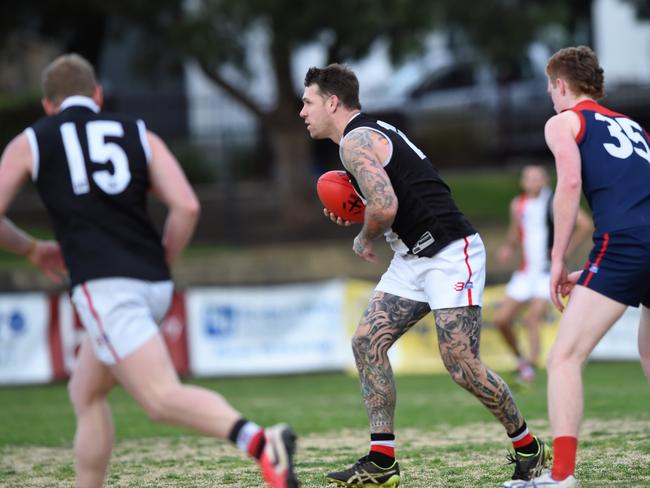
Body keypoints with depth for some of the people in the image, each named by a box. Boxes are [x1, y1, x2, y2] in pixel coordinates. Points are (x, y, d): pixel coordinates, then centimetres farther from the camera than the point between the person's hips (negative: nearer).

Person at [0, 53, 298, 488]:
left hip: (103, 285, -5)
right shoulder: (140, 135, 18)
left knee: (162, 398, -19)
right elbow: (187, 207, 5)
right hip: (154, 285, 5)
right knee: (86, 395, 23)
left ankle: (259, 441, -43)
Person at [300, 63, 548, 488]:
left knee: (461, 363, -12)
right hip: (414, 258, 10)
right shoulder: (372, 132, 18)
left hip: (451, 254, -10)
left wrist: (364, 240, -6)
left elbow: (386, 206, -26)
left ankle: (528, 447, 7)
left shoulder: (356, 140, -13)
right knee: (368, 342, -1)